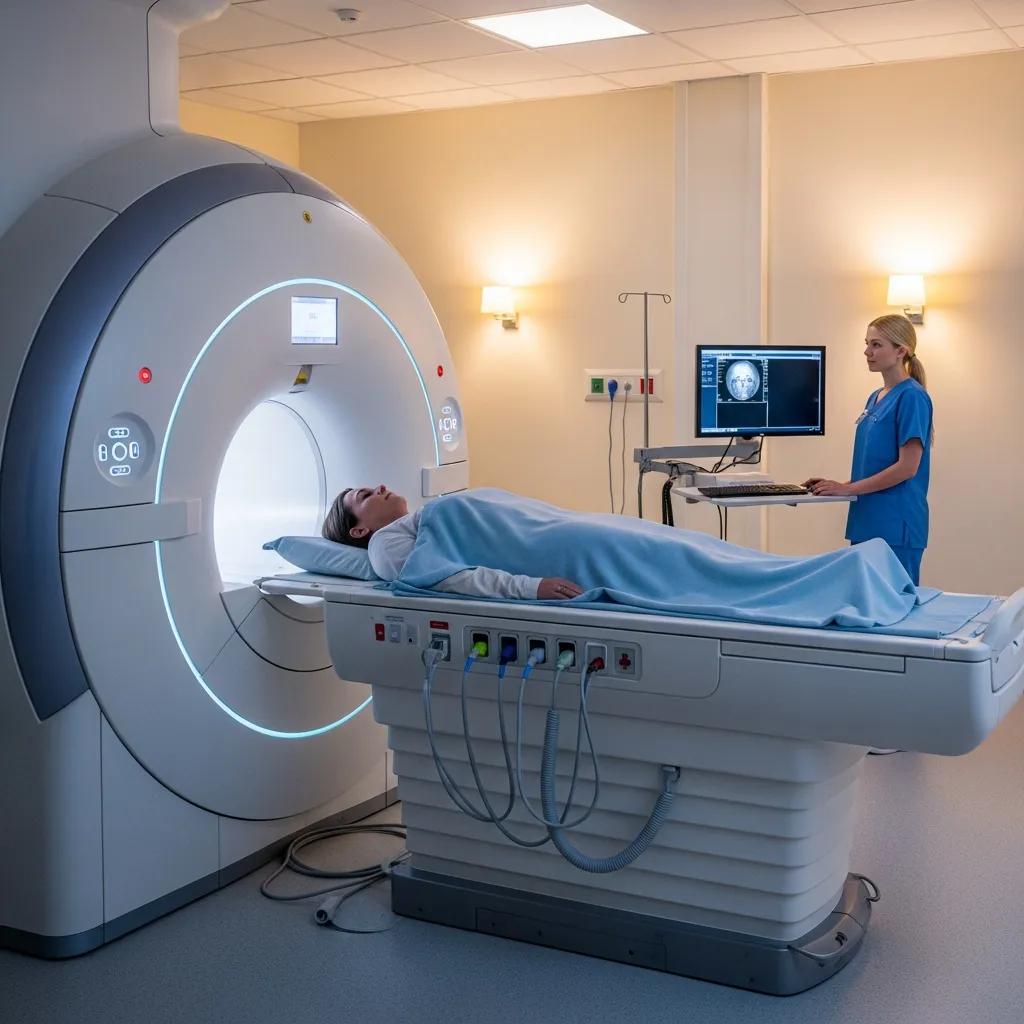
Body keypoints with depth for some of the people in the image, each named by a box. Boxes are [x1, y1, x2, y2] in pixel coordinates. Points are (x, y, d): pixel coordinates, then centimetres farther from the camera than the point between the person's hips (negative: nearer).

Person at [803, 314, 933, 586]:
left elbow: (907, 467, -16)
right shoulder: (875, 398, 15)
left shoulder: (911, 396, -10)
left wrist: (847, 489, -13)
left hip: (895, 528, -8)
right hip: (866, 524, 8)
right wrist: (837, 485, 4)